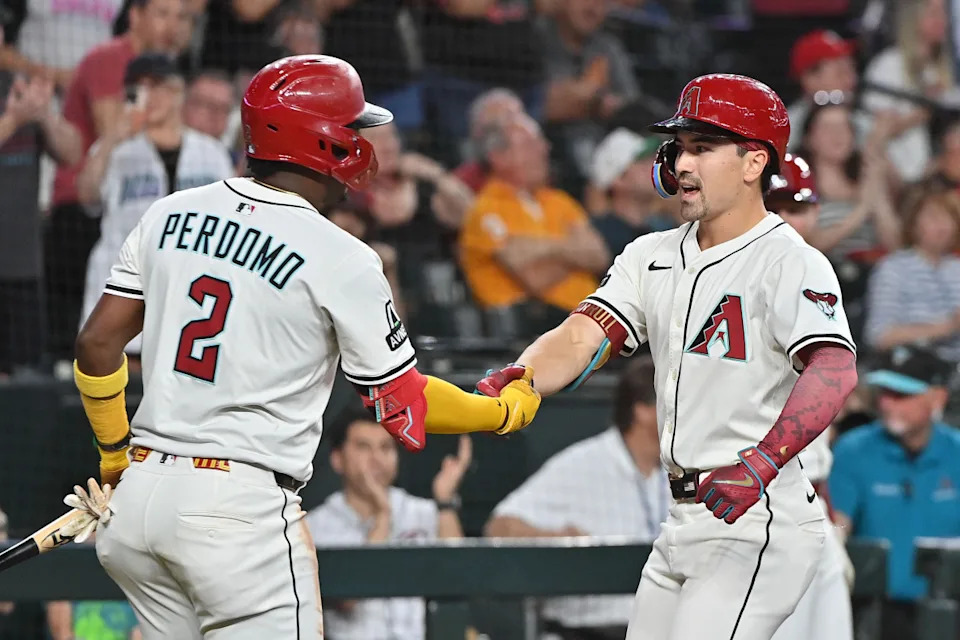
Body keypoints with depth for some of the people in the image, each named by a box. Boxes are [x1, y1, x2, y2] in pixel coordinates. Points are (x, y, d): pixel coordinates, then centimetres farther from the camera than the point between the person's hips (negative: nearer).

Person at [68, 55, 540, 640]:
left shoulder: (170, 215, 8)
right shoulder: (342, 260, -7)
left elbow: (97, 343, 9)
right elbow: (404, 403, -1)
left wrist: (114, 453, 24)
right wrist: (508, 410, 16)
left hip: (136, 501, 6)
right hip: (241, 506, -6)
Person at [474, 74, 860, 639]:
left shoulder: (789, 262, -11)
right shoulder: (653, 256, 13)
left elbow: (834, 371, -27)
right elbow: (582, 340, 3)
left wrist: (761, 464, -41)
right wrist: (517, 381, -20)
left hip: (758, 527, -8)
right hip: (683, 524, 8)